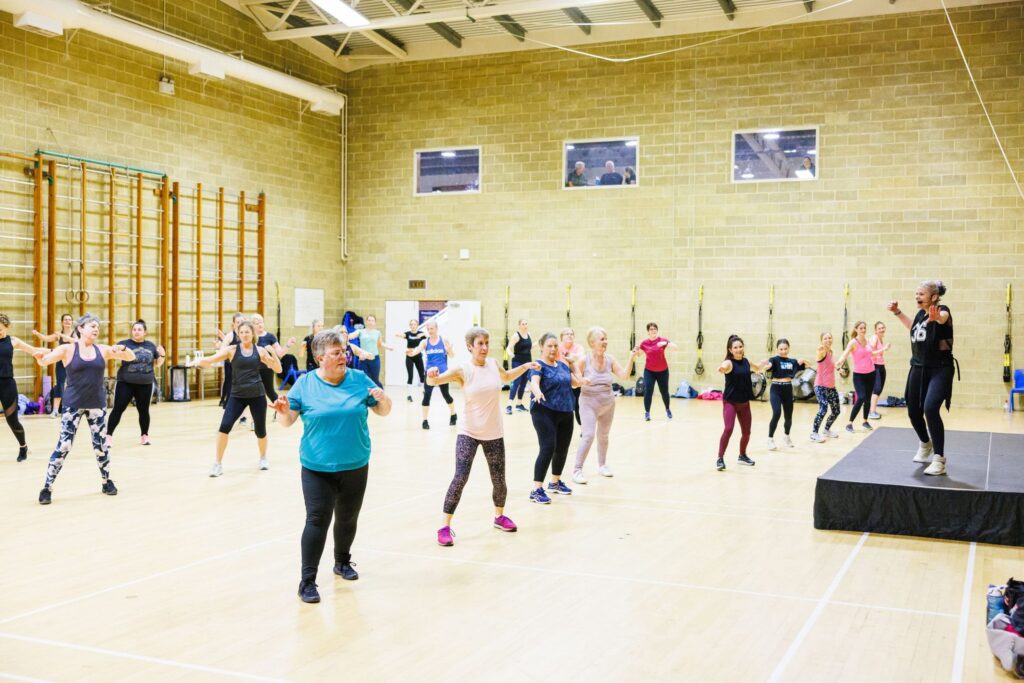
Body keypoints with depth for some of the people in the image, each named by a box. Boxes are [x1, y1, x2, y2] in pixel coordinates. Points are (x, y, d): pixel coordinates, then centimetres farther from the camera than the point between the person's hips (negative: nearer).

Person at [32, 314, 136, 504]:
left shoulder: (102, 350, 3)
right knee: (63, 446, -6)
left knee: (101, 445, 9)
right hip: (73, 405, -3)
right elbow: (44, 361, -14)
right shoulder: (68, 349, -4)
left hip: (97, 405, 3)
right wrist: (40, 355, -38)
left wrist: (122, 349, -20)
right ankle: (47, 488, 3)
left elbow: (131, 357, 2)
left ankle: (107, 482, 27)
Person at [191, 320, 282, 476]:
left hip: (257, 395, 1)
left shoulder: (260, 351, 2)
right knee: (224, 426, -15)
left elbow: (278, 369, 3)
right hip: (237, 395, -1)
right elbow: (211, 360, -10)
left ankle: (263, 457, 39)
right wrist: (200, 361, -31)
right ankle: (218, 463, -2)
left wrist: (273, 353, -13)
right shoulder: (232, 350, -2)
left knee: (260, 430, 10)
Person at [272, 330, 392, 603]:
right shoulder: (305, 384, -5)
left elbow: (384, 412, 4)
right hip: (317, 468, -2)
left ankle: (342, 562, 39)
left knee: (348, 519, 16)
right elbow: (288, 421, -4)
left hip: (355, 466, 3)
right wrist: (284, 411, -26)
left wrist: (382, 399, -18)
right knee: (317, 520, -9)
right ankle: (307, 581, -2)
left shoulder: (359, 379, -1)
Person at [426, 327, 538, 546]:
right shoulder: (462, 370, -13)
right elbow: (432, 382, -19)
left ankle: (499, 516, 38)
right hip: (469, 432, -4)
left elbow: (506, 377, 23)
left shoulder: (493, 364, 0)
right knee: (460, 478, -16)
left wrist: (525, 366, 12)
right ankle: (445, 527, -6)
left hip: (494, 433, 4)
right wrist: (431, 375, -41)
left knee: (499, 479, 11)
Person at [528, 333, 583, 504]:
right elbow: (534, 381, -27)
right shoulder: (539, 366, -8)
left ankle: (555, 482, 33)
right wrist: (538, 392, -49)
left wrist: (581, 381, -4)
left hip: (565, 413, 7)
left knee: (562, 448, 12)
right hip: (545, 412, -7)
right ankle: (536, 490, -12)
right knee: (548, 448, -15)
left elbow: (574, 382, 20)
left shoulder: (563, 365, 13)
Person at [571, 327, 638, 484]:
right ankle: (577, 470, -8)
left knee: (603, 436, 18)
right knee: (588, 435, -16)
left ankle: (602, 465, 37)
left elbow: (624, 375, -7)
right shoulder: (583, 361, -11)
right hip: (589, 402, -4)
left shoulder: (609, 359, -1)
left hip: (608, 403, 5)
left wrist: (632, 359, -17)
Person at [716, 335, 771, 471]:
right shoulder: (729, 363, -15)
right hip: (730, 402, -6)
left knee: (746, 432, 12)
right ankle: (720, 458, -11)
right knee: (728, 429, -21)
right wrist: (721, 369, -64)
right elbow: (723, 368, -41)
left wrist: (767, 366, 6)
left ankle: (742, 456, 35)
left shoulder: (746, 362, 4)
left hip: (744, 403, 6)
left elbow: (758, 369, 26)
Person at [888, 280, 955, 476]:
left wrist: (936, 317, -65)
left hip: (940, 369, -7)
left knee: (930, 409, -25)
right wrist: (897, 312, 22)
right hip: (918, 368, 7)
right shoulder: (920, 314, 5)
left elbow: (943, 318, -42)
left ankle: (939, 459, -16)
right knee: (913, 411, 13)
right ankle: (926, 444, 43)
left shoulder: (942, 310, -15)